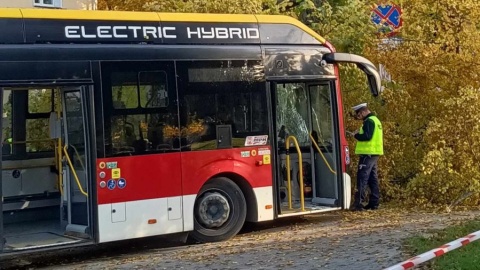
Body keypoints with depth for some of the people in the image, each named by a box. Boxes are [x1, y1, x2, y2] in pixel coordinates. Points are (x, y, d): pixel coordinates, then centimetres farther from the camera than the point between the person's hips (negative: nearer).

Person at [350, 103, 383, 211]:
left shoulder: (369, 121, -13)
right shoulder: (375, 120, 20)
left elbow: (367, 136, -24)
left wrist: (356, 135, -8)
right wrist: (359, 134, 12)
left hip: (368, 153, -10)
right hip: (374, 153, 10)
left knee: (362, 177, -11)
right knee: (373, 178, 12)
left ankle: (358, 203, -14)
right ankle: (374, 203, 15)